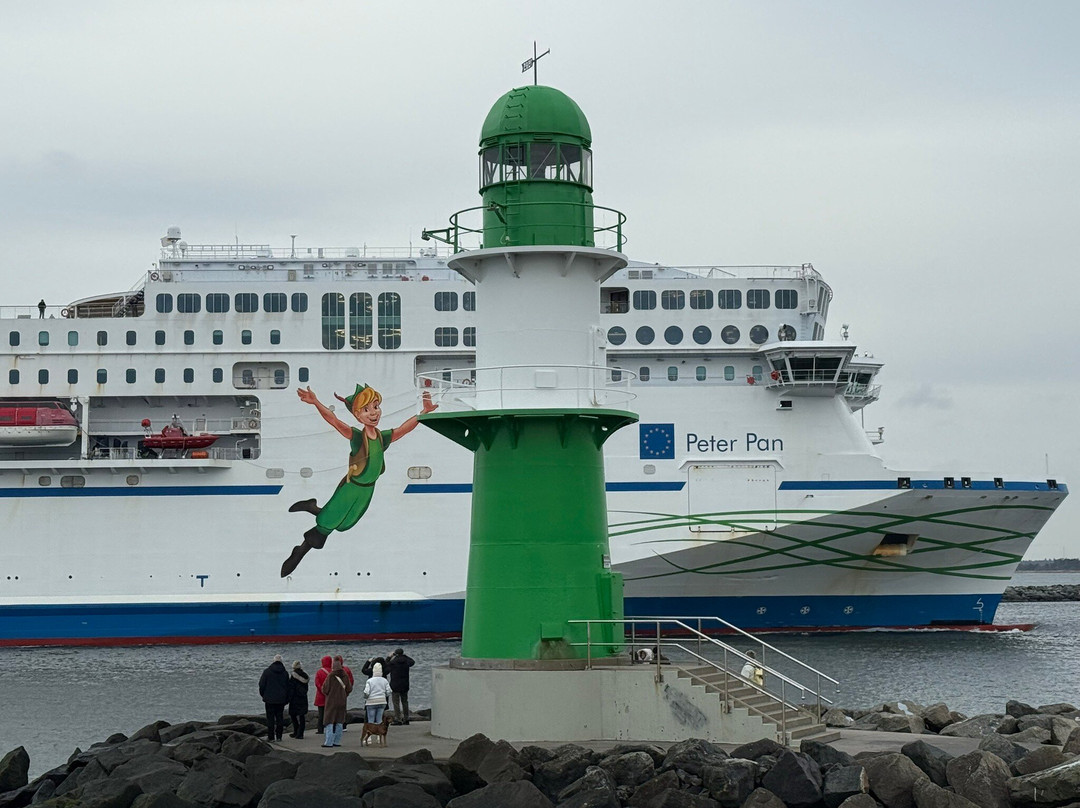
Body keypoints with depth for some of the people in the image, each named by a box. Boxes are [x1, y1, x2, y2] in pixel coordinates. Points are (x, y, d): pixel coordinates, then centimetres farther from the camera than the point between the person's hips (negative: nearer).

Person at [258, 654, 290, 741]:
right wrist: (287, 700, 15)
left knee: (270, 718, 1)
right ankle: (279, 736, 7)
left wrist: (263, 694, 11)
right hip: (281, 699, 3)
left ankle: (271, 737, -1)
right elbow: (287, 687, 9)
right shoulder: (285, 673, 3)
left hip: (270, 699, -3)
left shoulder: (267, 671, -7)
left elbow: (261, 685, -5)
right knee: (280, 717, 8)